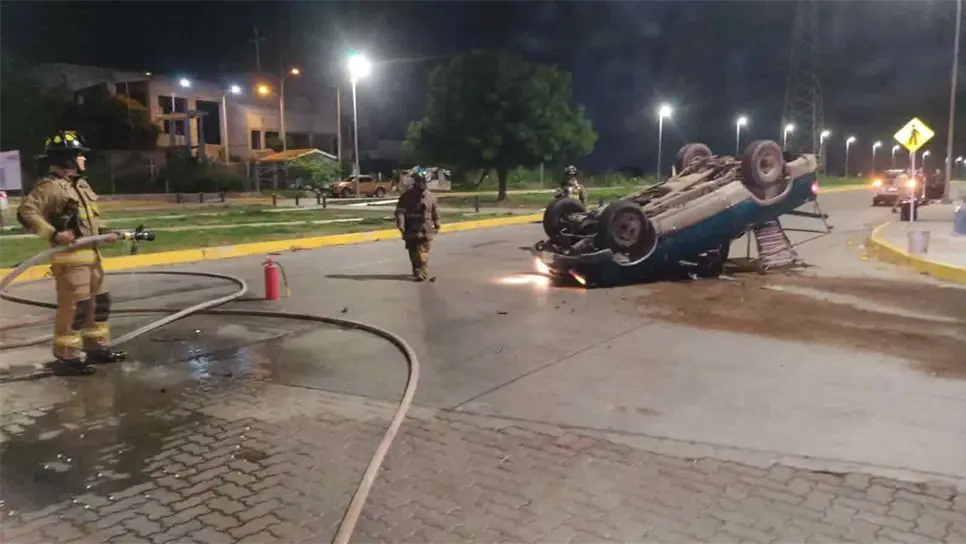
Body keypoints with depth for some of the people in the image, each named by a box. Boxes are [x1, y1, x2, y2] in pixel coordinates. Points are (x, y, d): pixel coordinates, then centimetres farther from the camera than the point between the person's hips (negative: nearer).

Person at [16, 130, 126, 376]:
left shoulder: (81, 184, 16)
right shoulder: (50, 186, -13)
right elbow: (26, 212, -22)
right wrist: (53, 234, -27)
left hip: (91, 254, 10)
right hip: (70, 257, -10)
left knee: (99, 301, 16)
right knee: (74, 307, -8)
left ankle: (97, 348, 28)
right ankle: (66, 358, 2)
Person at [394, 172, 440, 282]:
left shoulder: (430, 196, 2)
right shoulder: (406, 196, -5)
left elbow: (435, 212, 15)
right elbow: (400, 211, -10)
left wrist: (437, 225, 22)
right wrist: (401, 226, -21)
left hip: (425, 230, -1)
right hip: (411, 229, 1)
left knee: (422, 251, -11)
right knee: (413, 252, 10)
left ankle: (422, 273, -11)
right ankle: (416, 271, 26)